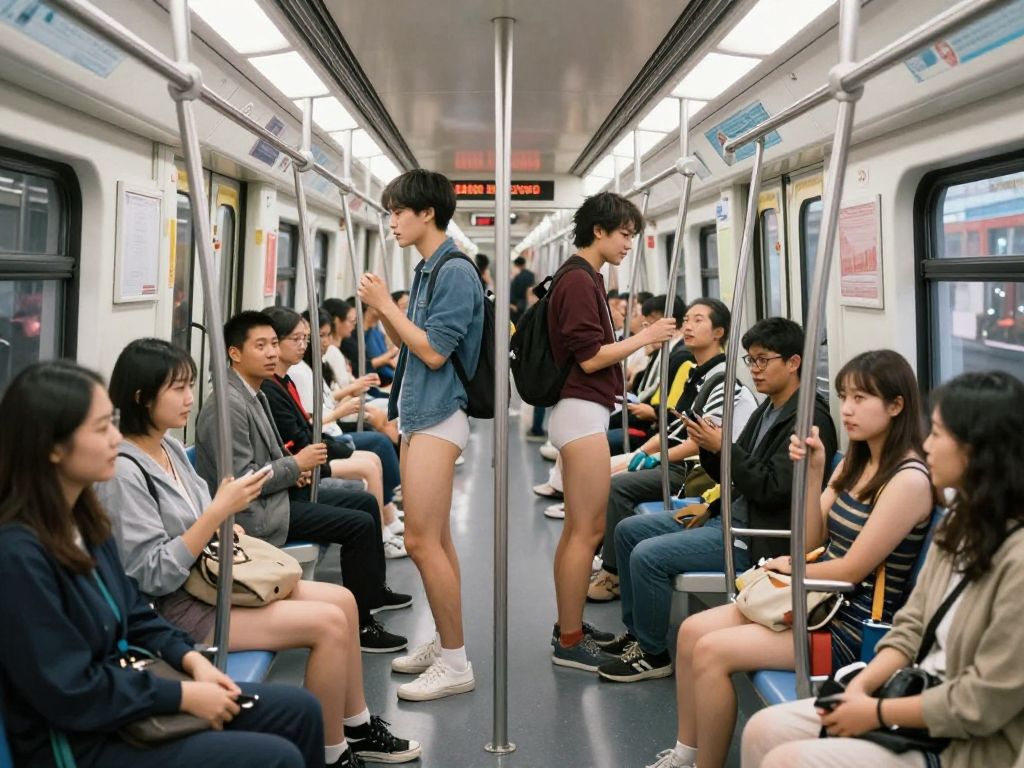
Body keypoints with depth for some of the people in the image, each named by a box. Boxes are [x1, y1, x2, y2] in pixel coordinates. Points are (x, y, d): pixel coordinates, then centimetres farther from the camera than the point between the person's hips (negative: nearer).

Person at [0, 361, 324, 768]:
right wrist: (184, 695, -16)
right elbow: (71, 695, -24)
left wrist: (191, 658, -2)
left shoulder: (83, 516, 1)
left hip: (120, 692, 9)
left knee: (299, 709, 6)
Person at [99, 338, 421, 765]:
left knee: (342, 600, 4)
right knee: (329, 623, -16)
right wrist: (219, 510, -26)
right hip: (173, 608, -9)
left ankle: (356, 727, 20)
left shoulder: (170, 447, 6)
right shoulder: (123, 471, -21)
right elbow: (153, 576, -24)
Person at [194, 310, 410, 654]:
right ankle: (360, 624, -4)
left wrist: (294, 470, 2)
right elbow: (240, 480, -25)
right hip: (254, 512, -10)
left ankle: (374, 590, 31)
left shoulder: (255, 393, 10)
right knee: (359, 525, -14)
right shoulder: (228, 405, -22)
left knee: (366, 502, 14)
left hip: (278, 492, 10)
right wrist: (295, 464, -15)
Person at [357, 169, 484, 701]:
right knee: (436, 539, 14)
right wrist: (381, 306, 3)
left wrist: (386, 304, -12)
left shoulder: (456, 273, -14)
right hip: (418, 415, 10)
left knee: (422, 541, -9)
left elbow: (434, 352, -19)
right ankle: (444, 642, 24)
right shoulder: (425, 271, 13)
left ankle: (455, 664, -1)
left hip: (438, 417, -10)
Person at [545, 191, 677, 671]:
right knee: (588, 530, -6)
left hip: (580, 411, 11)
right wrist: (644, 337, -11)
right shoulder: (579, 279, -13)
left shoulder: (583, 277, 18)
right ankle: (570, 643, 2)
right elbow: (589, 358, -17)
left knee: (577, 529, 14)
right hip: (582, 412, -11)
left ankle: (568, 628, 23)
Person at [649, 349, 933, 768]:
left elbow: (852, 569, -18)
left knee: (712, 652, -18)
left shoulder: (909, 479, -19)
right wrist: (813, 471, -7)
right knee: (692, 631, -1)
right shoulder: (855, 462, 8)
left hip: (852, 627, -9)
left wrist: (789, 566, -1)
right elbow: (812, 542, 6)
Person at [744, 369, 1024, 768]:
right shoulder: (959, 522, 5)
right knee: (765, 730, 2)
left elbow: (983, 702, -23)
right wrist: (861, 685, -5)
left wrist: (877, 713, -14)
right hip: (918, 695, 8)